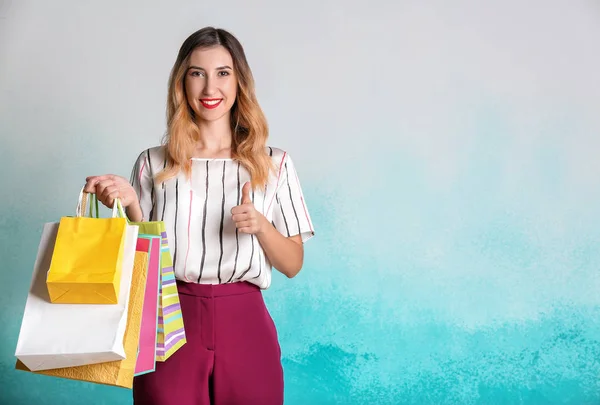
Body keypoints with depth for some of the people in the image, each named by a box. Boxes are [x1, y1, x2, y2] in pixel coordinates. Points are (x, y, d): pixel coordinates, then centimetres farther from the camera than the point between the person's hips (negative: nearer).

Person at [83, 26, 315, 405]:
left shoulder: (274, 163, 4)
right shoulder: (154, 163, 5)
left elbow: (293, 265, 5)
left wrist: (261, 225, -13)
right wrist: (130, 204, -8)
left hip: (244, 323, 0)